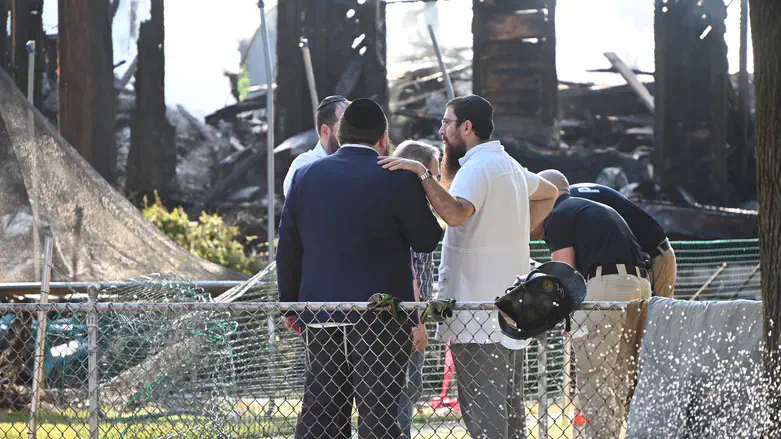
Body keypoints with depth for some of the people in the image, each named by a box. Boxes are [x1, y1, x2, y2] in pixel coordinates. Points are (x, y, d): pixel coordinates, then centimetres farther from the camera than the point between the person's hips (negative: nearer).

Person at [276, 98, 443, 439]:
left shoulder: (306, 176, 7)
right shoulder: (398, 179, -8)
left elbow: (288, 248, 11)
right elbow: (427, 240, 0)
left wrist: (290, 304, 20)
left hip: (320, 317, 5)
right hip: (381, 317, -5)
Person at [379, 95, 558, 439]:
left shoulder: (476, 168, -14)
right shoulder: (508, 165, 17)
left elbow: (456, 213, -33)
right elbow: (548, 193, 35)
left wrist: (423, 174, -31)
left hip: (479, 316, -10)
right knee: (510, 407, 13)